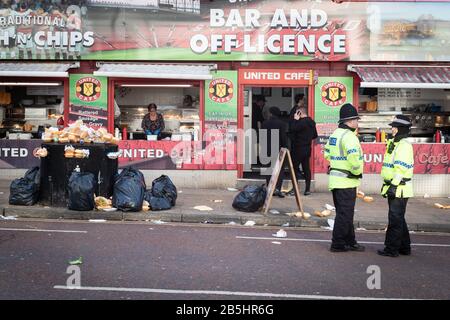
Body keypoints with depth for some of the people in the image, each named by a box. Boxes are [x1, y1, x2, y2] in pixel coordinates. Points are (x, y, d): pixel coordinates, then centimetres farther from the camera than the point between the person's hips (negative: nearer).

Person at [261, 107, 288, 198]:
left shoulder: (265, 123, 2)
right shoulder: (281, 124, -6)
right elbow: (283, 137, -8)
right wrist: (285, 147, 2)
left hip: (267, 150, 3)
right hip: (278, 149, -3)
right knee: (280, 170, 3)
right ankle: (277, 188, -10)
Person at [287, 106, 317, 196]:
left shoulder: (302, 122, -17)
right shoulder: (312, 122, 11)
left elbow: (292, 129, -23)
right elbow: (315, 135, 18)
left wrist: (294, 119, -12)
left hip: (298, 149, -8)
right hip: (307, 148, 8)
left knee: (295, 168, -2)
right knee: (306, 168, 10)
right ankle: (307, 189, 11)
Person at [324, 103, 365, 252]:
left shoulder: (334, 134, 14)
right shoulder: (349, 136, -17)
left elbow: (327, 154, 21)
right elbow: (353, 157, -28)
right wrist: (357, 172, -13)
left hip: (335, 179, 10)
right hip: (346, 181, -10)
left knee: (345, 213, 17)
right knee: (344, 214, 0)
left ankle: (350, 242, 26)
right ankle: (337, 244, 6)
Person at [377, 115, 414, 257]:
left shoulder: (404, 145, -14)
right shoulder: (394, 143, 18)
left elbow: (401, 167, -22)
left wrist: (394, 185, -25)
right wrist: (386, 184, 23)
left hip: (400, 188, -10)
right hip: (393, 188, 10)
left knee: (395, 219, -4)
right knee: (399, 219, 16)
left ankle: (392, 248, 2)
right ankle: (404, 247, 25)